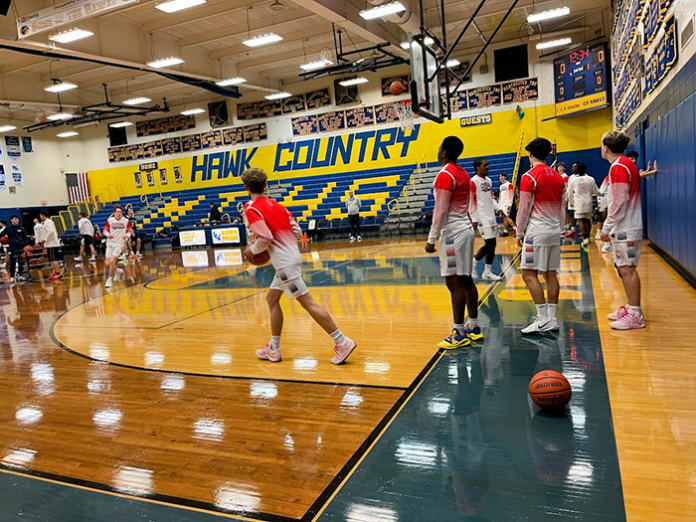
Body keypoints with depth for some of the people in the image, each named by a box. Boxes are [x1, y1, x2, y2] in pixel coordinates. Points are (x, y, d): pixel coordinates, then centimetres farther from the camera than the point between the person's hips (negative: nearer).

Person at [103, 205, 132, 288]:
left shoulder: (126, 221, -3)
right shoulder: (109, 221, 0)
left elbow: (130, 231, 2)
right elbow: (105, 230, 2)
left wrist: (127, 235, -21)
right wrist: (108, 234, -21)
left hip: (119, 244, -3)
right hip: (110, 244, 3)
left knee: (112, 261, -19)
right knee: (108, 264, 3)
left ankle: (110, 279, -2)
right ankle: (116, 271, 36)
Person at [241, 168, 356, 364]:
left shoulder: (251, 209, -8)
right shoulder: (276, 204, 14)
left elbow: (265, 238, -20)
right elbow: (297, 231, 11)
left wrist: (252, 250, -2)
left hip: (284, 262, -9)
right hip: (292, 256, 9)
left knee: (307, 302, -7)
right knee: (272, 299, 18)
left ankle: (342, 342, -6)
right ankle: (273, 349, 24)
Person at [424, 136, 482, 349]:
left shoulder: (445, 174, -14)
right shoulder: (463, 173, 15)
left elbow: (440, 211, -18)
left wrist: (431, 239, -14)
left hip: (452, 231, -10)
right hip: (466, 226, 10)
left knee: (455, 282, -7)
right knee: (466, 279, 13)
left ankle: (459, 334, -3)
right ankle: (474, 328, 20)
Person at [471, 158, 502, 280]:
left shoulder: (489, 180, 14)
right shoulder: (473, 181, -10)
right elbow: (471, 202, -11)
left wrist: (498, 208, 6)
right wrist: (474, 219, -14)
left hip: (491, 217, 8)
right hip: (482, 219, -8)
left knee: (492, 245, 7)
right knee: (489, 244, -12)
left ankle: (487, 272, 14)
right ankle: (473, 263, 8)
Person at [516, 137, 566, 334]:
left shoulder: (529, 177, -9)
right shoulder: (558, 177, 12)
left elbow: (524, 209, -9)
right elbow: (563, 209, 16)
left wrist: (519, 233, 0)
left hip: (537, 230, -7)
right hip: (555, 230, 8)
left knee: (529, 274, -5)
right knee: (551, 274, 9)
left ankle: (543, 319, -8)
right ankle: (552, 319, 12)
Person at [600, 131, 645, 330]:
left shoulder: (619, 166, -15)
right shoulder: (627, 164, 16)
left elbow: (619, 202, -20)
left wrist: (607, 228, -15)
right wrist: (610, 226, 20)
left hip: (625, 228, -10)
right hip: (624, 227, 10)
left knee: (627, 269, -7)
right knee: (624, 268, 15)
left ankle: (635, 315, -3)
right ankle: (631, 308, 23)